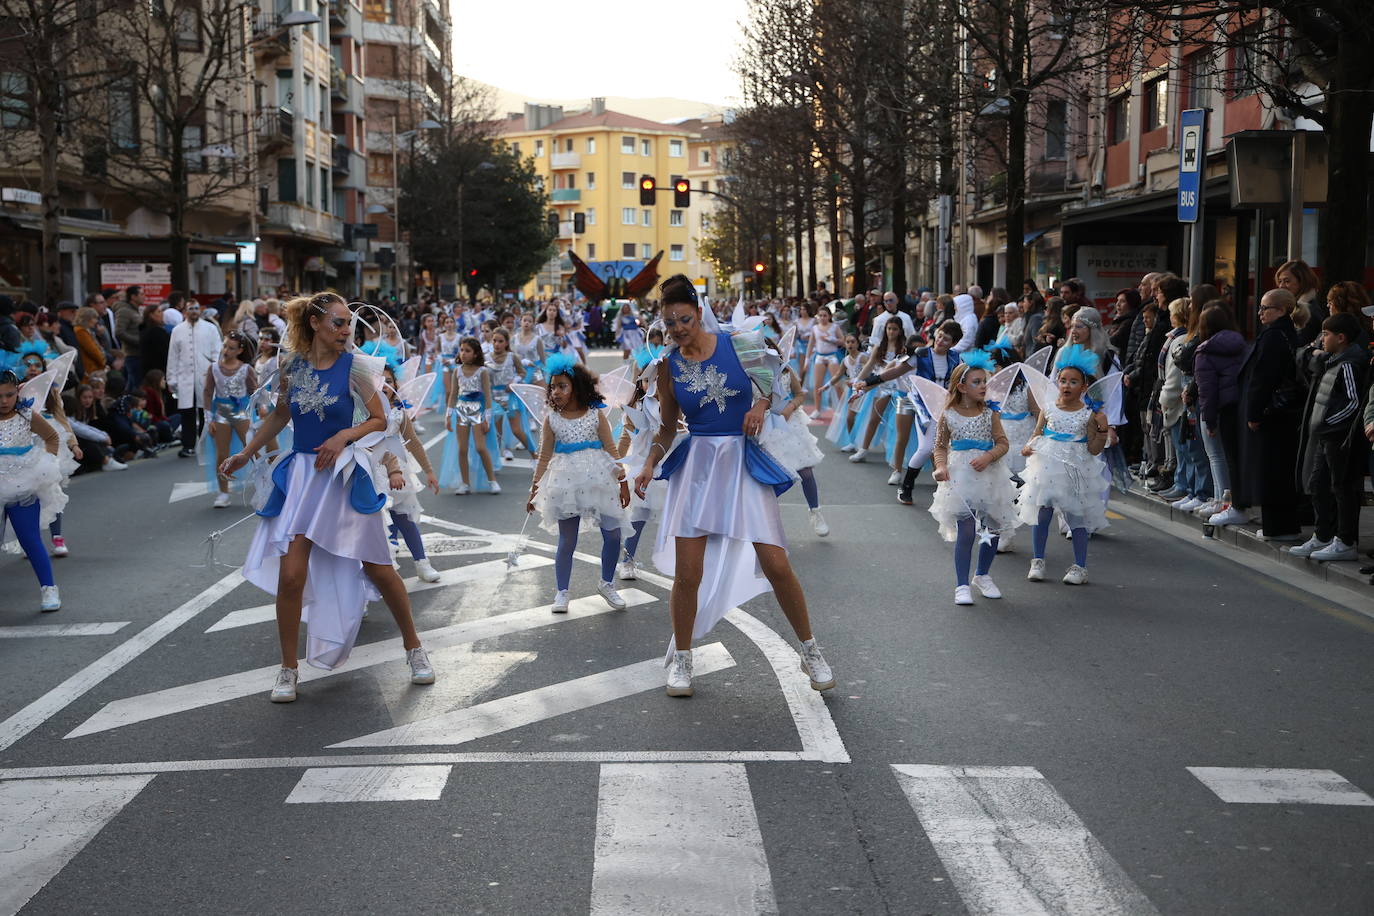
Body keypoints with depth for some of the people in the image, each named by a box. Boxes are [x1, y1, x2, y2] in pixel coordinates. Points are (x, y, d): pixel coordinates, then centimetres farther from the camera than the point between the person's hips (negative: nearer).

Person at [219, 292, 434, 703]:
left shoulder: (354, 366, -7)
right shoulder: (292, 365, 1)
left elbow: (380, 420, -1)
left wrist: (345, 435, -17)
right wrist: (245, 453, 17)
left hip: (344, 474, -2)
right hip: (301, 473, 2)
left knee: (378, 568, 6)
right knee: (291, 575, -8)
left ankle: (413, 647, 26)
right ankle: (288, 669, 9)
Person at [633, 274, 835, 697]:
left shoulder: (738, 344, -1)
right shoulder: (669, 366, 4)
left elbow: (781, 382, 10)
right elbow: (667, 427, 13)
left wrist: (763, 402, -11)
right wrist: (650, 464, -3)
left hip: (744, 461, -1)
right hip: (696, 465, 1)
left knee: (776, 565, -6)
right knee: (687, 572, -6)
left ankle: (810, 651, 13)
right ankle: (681, 659, 15)